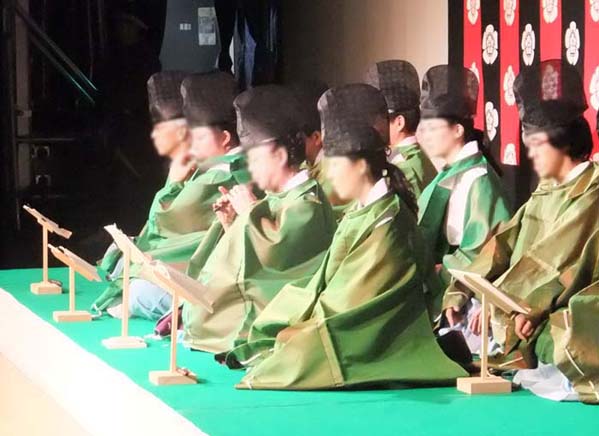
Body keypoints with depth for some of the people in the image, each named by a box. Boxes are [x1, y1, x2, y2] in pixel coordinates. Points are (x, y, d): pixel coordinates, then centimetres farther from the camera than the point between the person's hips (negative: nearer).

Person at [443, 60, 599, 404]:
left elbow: (553, 260, -17)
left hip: (570, 332, -8)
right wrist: (462, 291, -4)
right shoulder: (547, 192, 16)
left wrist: (498, 302, -16)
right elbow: (505, 243, 8)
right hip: (532, 323, 8)